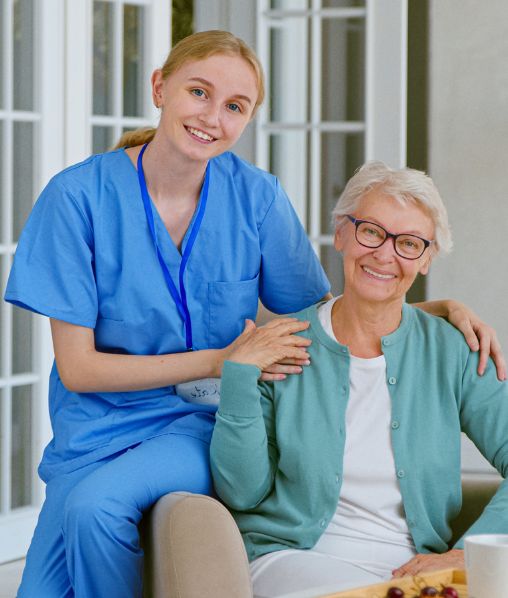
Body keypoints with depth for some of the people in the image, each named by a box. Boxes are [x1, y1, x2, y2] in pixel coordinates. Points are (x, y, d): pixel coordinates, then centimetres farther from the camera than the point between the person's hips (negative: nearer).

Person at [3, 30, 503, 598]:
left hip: (211, 420, 0)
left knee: (96, 504, -29)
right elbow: (77, 368, -9)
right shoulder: (80, 195, -9)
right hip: (104, 425, 0)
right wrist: (218, 361, -17)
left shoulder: (255, 196, -2)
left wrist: (445, 309, -9)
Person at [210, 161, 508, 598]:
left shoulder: (451, 353, 7)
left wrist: (467, 554, -13)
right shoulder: (280, 347, 5)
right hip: (296, 557, -2)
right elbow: (242, 493, 2)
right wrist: (239, 377, -8)